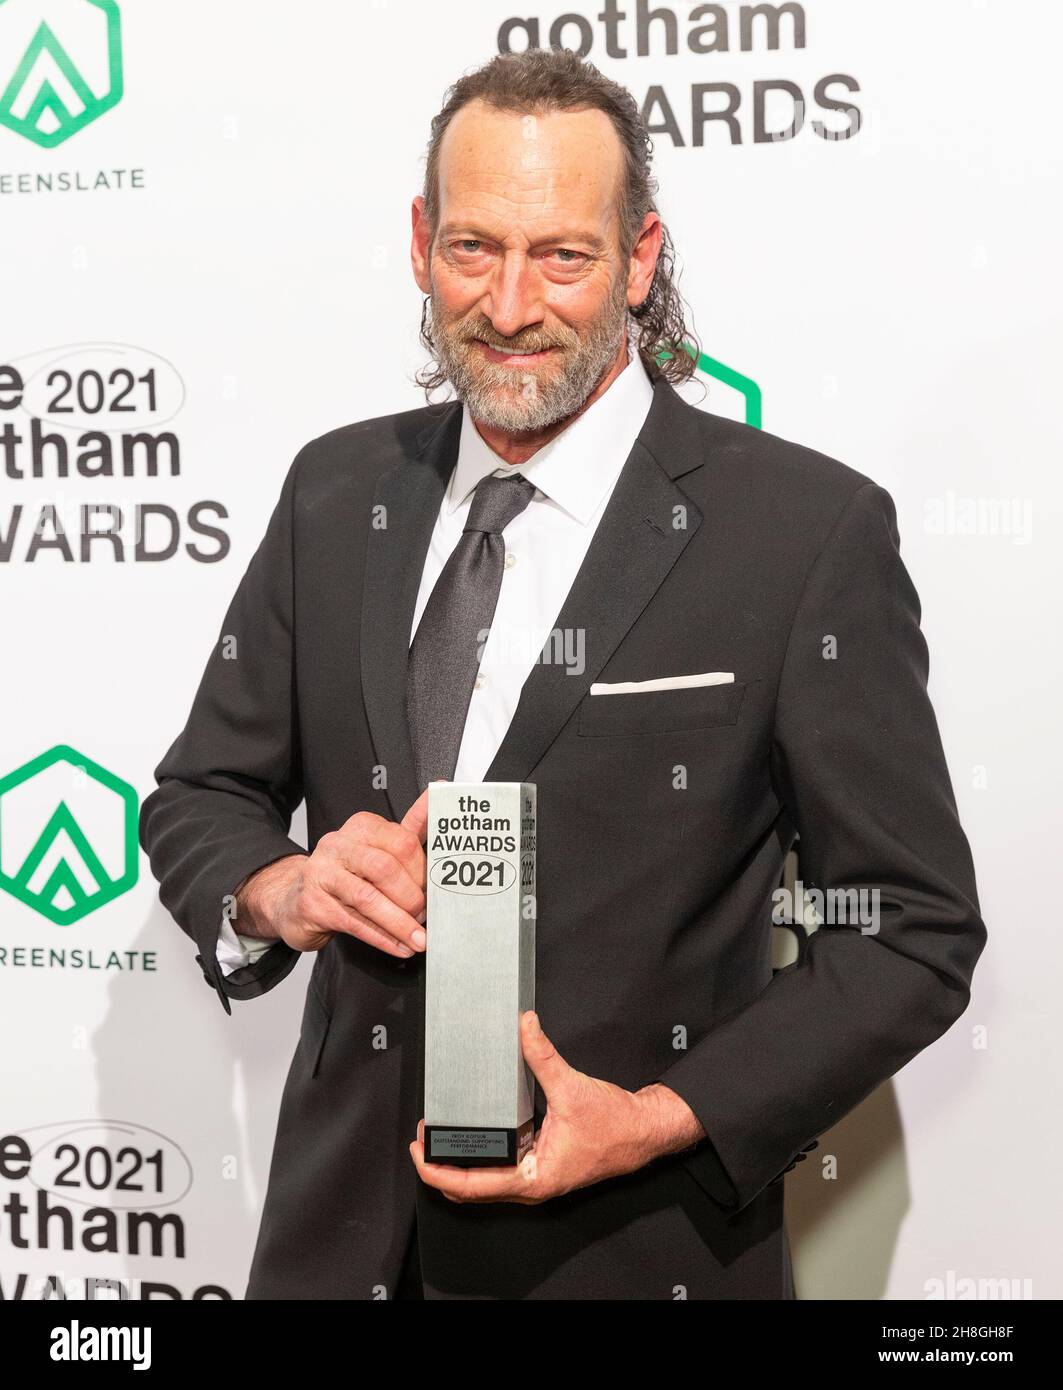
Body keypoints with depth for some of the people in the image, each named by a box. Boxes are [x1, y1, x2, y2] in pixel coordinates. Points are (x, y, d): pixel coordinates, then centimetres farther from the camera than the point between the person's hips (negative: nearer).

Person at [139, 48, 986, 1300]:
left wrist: (663, 1121, -19)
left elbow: (915, 929, -9)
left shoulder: (812, 528, -13)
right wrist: (277, 893, -13)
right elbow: (195, 798, 9)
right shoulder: (335, 491, 1)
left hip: (637, 1244, -4)